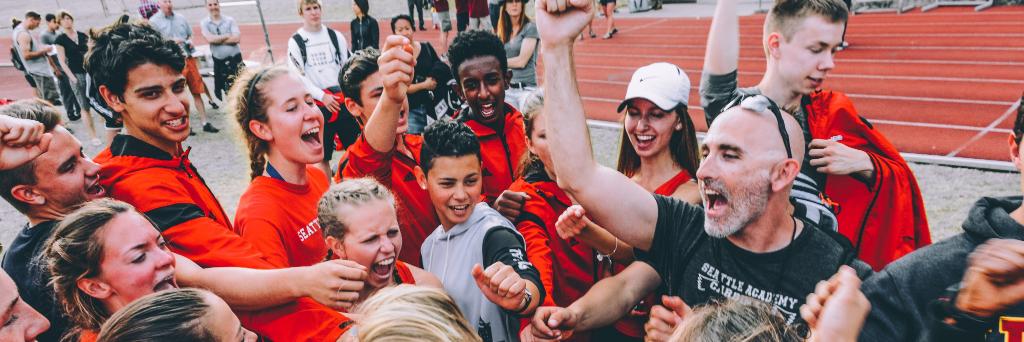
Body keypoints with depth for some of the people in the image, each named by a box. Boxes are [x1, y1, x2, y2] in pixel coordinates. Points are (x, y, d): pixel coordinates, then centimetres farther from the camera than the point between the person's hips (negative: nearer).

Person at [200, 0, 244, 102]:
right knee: (228, 90, 8)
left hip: (235, 59, -1)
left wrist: (217, 40, -12)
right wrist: (228, 36, -10)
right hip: (219, 61, 1)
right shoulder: (204, 23, 2)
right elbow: (210, 39, -15)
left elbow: (237, 39, -12)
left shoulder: (230, 20, 1)